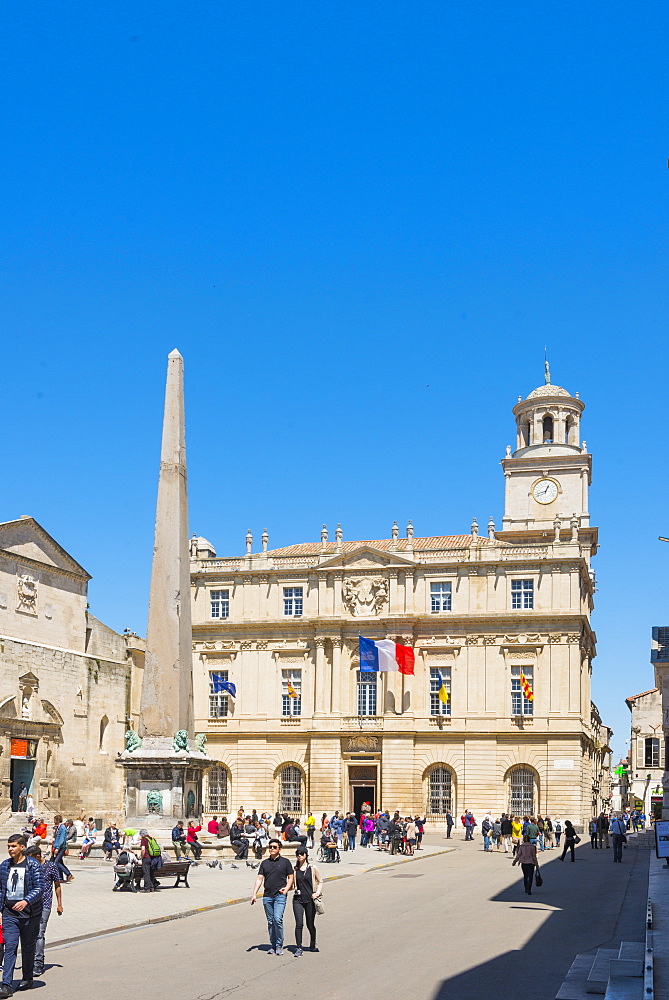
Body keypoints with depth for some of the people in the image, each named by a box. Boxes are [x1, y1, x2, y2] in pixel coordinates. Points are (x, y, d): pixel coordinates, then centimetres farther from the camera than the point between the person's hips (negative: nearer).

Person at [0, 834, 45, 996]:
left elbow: (39, 888, -11)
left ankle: (27, 978, 28)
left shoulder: (33, 865, -6)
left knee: (28, 947, 10)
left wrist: (26, 901, -26)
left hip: (29, 914, -2)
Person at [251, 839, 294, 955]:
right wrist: (254, 894, -1)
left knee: (278, 919, -16)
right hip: (267, 896, 3)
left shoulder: (285, 862, 6)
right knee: (270, 922, 6)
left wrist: (286, 889, -8)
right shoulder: (265, 863, 12)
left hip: (280, 896, -3)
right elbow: (259, 878, 8)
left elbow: (291, 877, 8)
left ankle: (279, 945, -5)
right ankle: (273, 946, 16)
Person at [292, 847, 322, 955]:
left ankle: (313, 945, 30)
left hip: (310, 899, -1)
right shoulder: (295, 870, 7)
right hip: (298, 899, 1)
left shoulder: (312, 868, 0)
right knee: (299, 924, -11)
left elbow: (320, 882, 8)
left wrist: (317, 893, -7)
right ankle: (298, 948, -4)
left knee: (310, 925, 7)